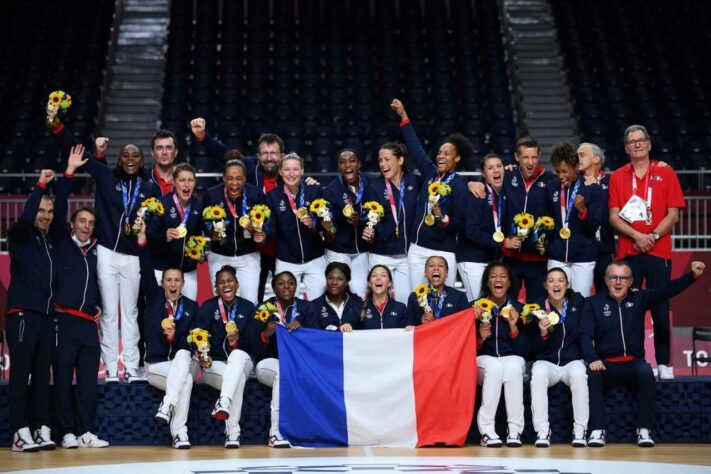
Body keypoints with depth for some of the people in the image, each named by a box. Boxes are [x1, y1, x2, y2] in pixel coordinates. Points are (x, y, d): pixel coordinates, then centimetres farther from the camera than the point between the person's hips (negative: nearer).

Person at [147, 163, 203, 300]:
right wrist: (164, 237, -30)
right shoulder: (162, 204, -13)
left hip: (189, 269, 4)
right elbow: (149, 236, -12)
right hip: (163, 270, -4)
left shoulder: (198, 205, 2)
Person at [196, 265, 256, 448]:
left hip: (241, 359, 1)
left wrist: (237, 343, -19)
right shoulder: (207, 308, 5)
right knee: (238, 378, -35)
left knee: (237, 354, -38)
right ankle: (232, 433, -41)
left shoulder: (248, 308, 8)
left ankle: (223, 404, -56)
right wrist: (203, 357, -23)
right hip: (215, 363, -1)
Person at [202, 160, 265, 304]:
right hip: (219, 257, 1)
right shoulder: (211, 195, -10)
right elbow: (203, 224, 0)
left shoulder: (256, 194, -11)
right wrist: (212, 232, -21)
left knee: (250, 303, -6)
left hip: (248, 256, -1)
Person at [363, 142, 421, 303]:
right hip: (381, 255, -1)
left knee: (404, 301, 4)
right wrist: (369, 234, -25)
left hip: (408, 254, 1)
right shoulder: (375, 187, -4)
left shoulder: (414, 181, -1)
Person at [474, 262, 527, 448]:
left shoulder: (518, 309, 4)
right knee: (495, 368, -35)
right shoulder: (476, 308, 2)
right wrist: (480, 338, -19)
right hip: (484, 358, -1)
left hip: (512, 358, 1)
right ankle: (486, 431, -32)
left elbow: (524, 349, 0)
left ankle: (515, 431, -32)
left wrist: (514, 327, -14)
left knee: (513, 368, -34)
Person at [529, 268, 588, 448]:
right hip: (546, 362, 0)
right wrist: (542, 334, -18)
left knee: (578, 374, -34)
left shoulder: (578, 302, 3)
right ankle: (542, 431, -29)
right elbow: (534, 349, 1)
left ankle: (580, 431, -25)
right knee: (539, 374, -34)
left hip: (573, 361, 0)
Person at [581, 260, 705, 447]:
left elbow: (668, 290, -2)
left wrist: (692, 275, -17)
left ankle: (644, 430, -26)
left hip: (633, 363, 1)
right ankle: (597, 430, -29)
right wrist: (592, 359, -22)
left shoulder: (639, 298, 10)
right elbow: (585, 335, -3)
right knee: (592, 375, -33)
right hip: (606, 364, -1)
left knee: (646, 373, -32)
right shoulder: (593, 303, 6)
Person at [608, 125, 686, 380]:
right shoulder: (617, 177, 10)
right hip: (627, 251, 1)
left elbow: (673, 214, 3)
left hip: (658, 251, -1)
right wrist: (637, 236, -10)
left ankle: (664, 364, 5)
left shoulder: (665, 173, 7)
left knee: (660, 310, -1)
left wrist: (653, 236, -11)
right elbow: (614, 216, 4)